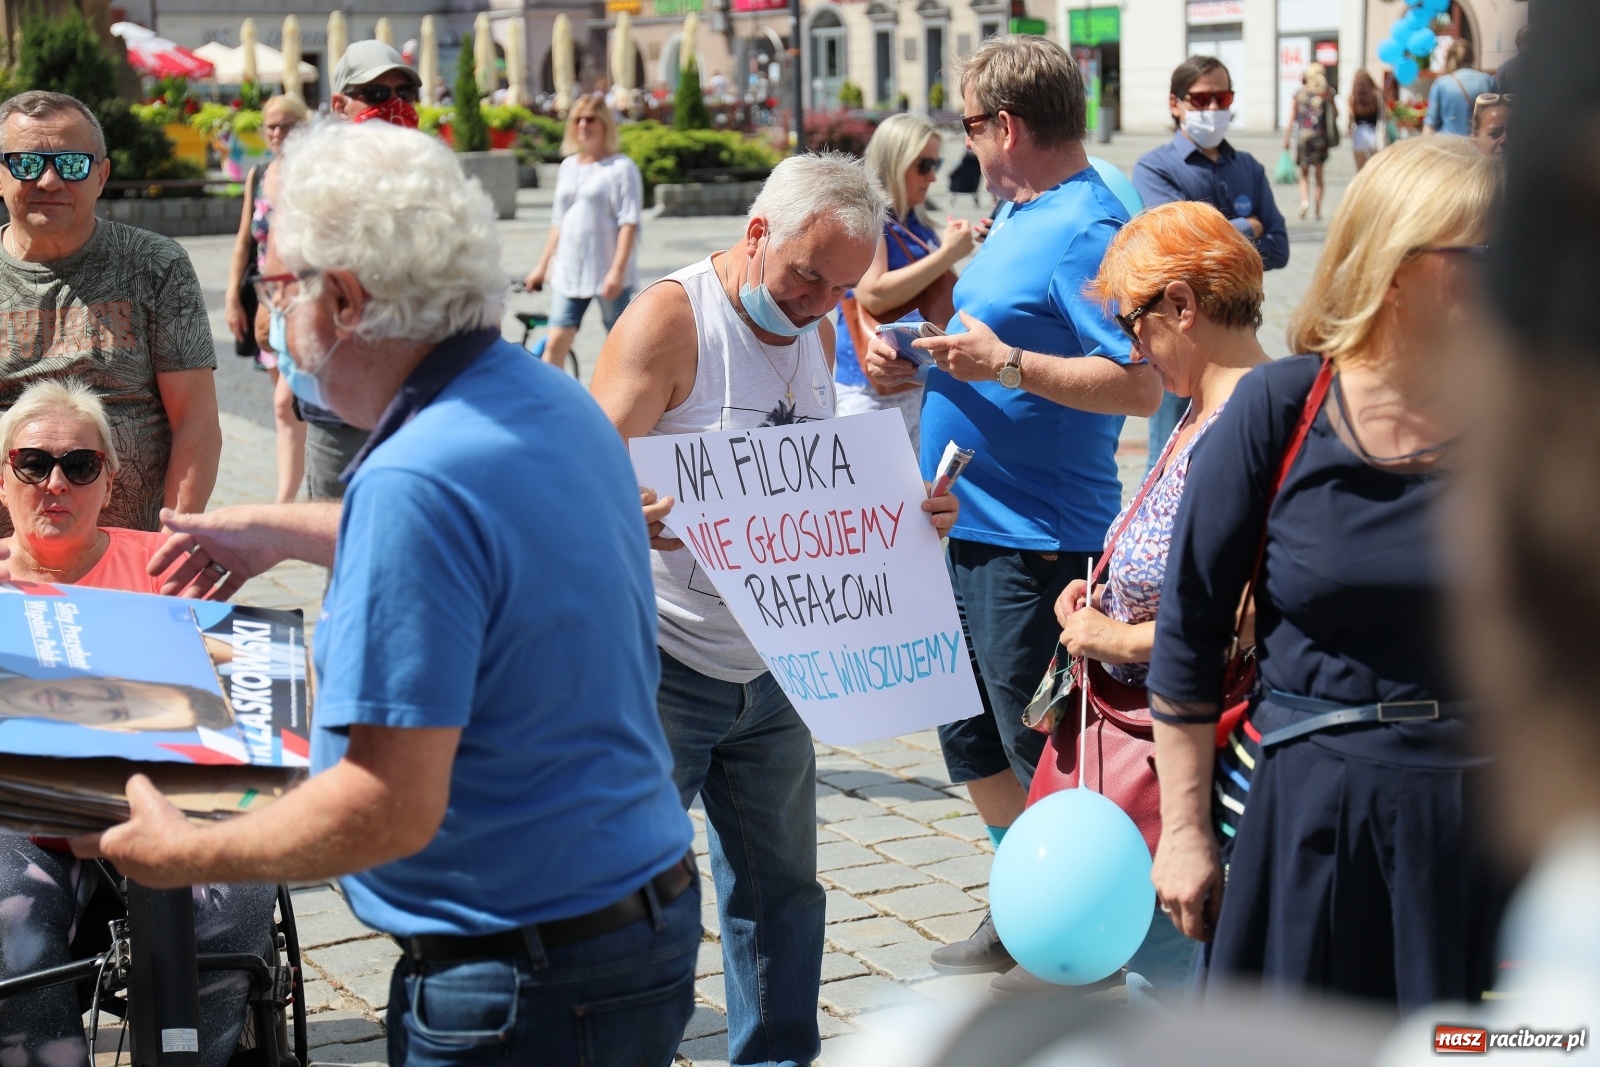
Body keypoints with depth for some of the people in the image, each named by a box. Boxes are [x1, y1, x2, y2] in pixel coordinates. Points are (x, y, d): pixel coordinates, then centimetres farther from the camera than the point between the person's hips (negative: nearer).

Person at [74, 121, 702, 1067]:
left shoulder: (414, 483, -26)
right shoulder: (557, 403, 4)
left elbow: (391, 806, -27)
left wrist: (185, 855, -13)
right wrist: (284, 530, 37)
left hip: (525, 984, -9)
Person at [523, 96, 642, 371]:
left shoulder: (621, 167, -6)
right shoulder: (569, 165, 14)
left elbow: (629, 223, -12)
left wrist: (618, 270, -20)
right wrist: (542, 266, 18)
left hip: (608, 276, -5)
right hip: (568, 273, 5)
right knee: (555, 343, -3)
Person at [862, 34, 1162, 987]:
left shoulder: (1086, 230, -19)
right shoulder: (1018, 216, 13)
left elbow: (1143, 383, -27)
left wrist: (1006, 364, -28)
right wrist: (917, 363, 8)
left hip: (1038, 541, -10)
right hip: (972, 523, 10)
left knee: (1043, 749, -2)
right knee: (973, 736, 18)